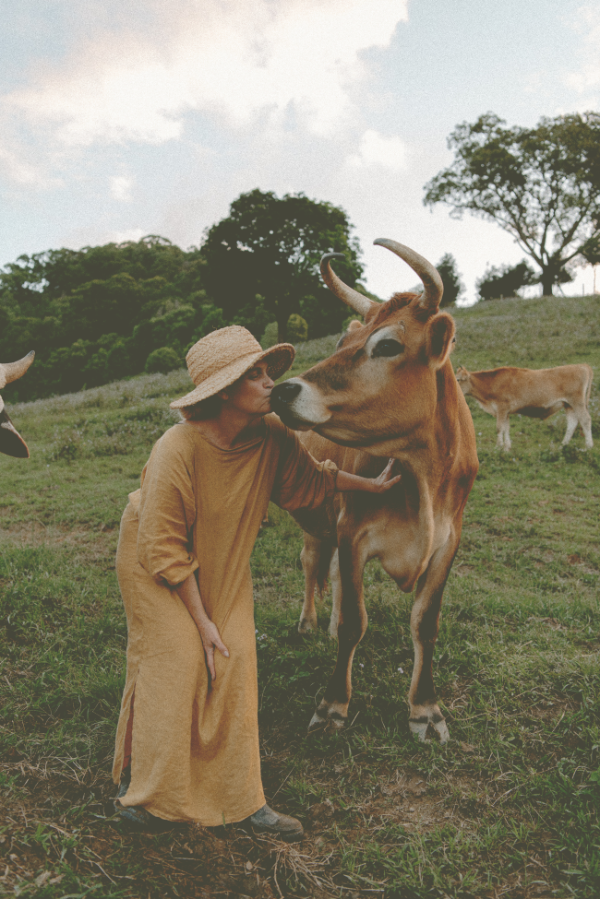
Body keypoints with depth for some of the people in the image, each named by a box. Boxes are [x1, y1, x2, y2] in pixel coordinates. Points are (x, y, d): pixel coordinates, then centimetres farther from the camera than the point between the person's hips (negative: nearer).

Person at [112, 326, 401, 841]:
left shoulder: (271, 437, -17)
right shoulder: (177, 451, -32)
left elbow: (310, 479, 4)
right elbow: (165, 549, -25)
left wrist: (371, 485, -3)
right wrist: (201, 620, -20)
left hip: (223, 565, 5)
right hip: (155, 565, -4)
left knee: (234, 662, 0)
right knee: (172, 661, -6)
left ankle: (241, 798, 15)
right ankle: (139, 787, 19)